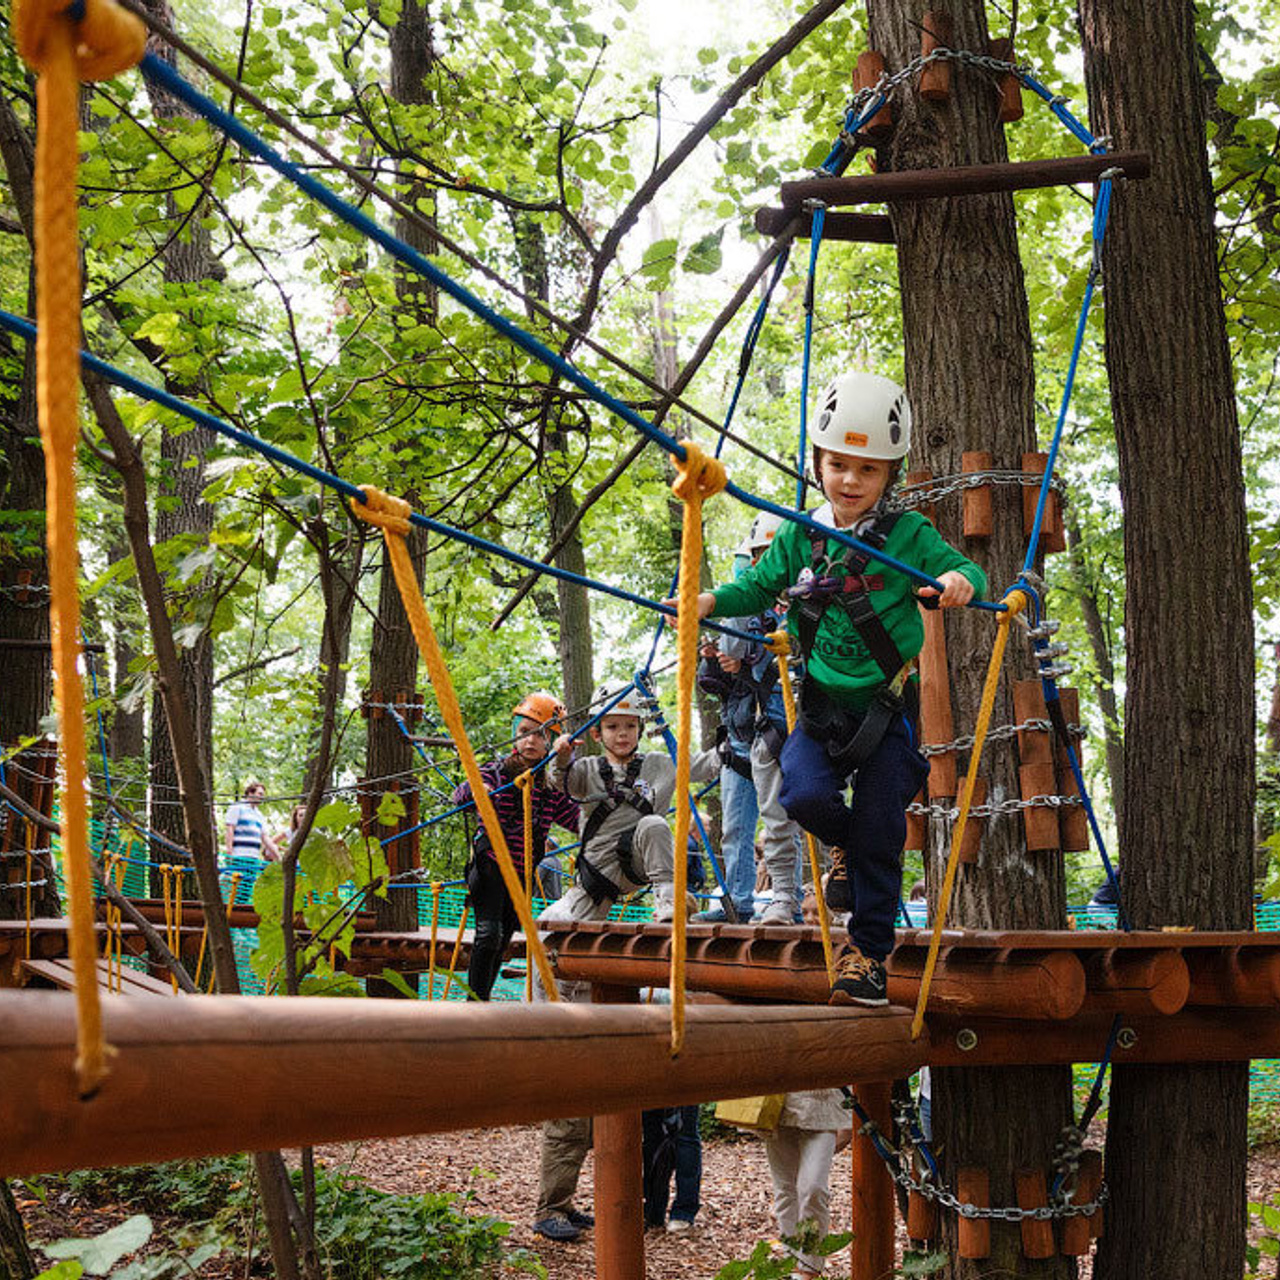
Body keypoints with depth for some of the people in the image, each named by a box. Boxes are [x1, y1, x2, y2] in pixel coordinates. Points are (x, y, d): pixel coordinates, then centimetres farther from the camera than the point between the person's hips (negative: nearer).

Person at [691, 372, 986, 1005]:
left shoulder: (909, 535, -5)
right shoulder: (799, 538, 3)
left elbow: (965, 569, -8)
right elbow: (758, 587, 11)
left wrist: (959, 580, -31)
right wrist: (712, 601, -7)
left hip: (887, 706, -2)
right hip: (822, 704, 2)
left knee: (878, 830, -2)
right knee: (806, 795, -20)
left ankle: (867, 950, 15)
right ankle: (853, 849, 16)